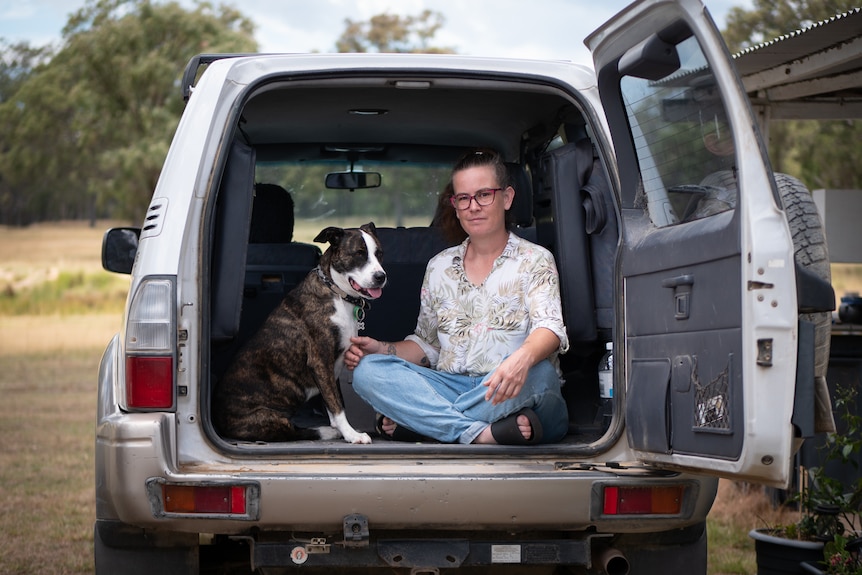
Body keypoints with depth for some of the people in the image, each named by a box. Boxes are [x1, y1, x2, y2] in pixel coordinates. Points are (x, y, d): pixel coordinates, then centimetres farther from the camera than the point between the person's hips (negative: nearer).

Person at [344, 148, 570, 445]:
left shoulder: (534, 261, 5)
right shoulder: (439, 267, 18)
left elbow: (550, 327, -13)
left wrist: (523, 357, -37)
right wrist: (384, 350, 0)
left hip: (509, 394, -3)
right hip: (451, 389, 4)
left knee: (537, 371, -39)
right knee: (368, 370, -20)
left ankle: (410, 421, -28)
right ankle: (480, 433, -36)